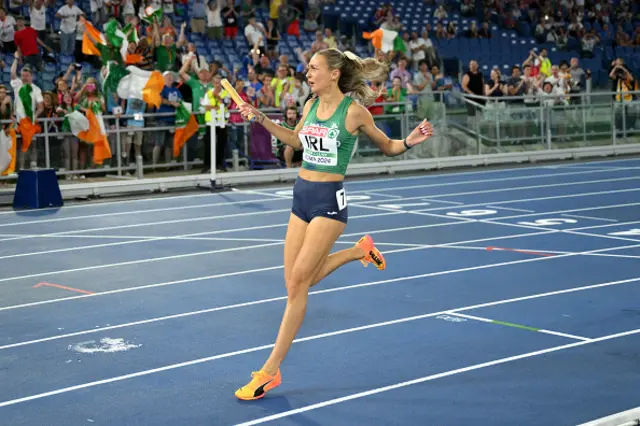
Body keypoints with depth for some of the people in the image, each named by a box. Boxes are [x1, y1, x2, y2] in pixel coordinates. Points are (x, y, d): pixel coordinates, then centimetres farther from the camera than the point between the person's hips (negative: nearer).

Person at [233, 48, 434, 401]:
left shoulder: (354, 111, -11)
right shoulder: (311, 105, 6)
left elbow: (388, 147, 2)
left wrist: (410, 141, -20)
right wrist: (261, 120, 17)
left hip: (329, 200, -7)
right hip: (302, 197, 7)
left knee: (298, 281, -9)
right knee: (296, 282, 9)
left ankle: (270, 371, -2)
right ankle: (359, 250, 32)